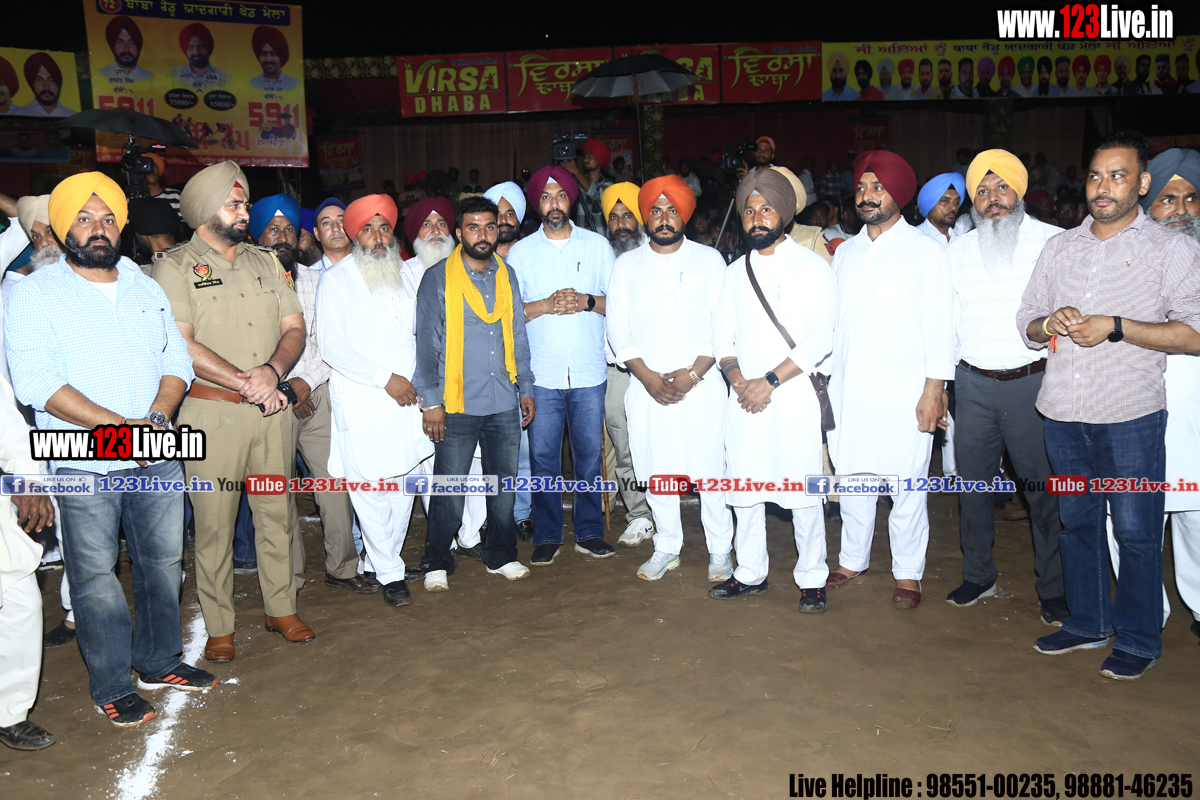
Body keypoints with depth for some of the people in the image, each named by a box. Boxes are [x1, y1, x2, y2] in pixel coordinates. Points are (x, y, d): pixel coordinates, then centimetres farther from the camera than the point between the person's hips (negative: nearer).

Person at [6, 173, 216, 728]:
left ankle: (159, 662, 32)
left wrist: (157, 417, -12)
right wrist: (123, 427, -21)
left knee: (164, 561, 14)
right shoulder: (34, 295, -5)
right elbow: (39, 385, -15)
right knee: (95, 576, 6)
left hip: (158, 456, 5)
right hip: (84, 467, -4)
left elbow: (178, 361, 8)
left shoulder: (146, 288, 12)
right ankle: (111, 686, 22)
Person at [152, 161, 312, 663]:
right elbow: (180, 344, -13)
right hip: (212, 412, -4)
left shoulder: (265, 261, 13)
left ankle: (281, 609, 26)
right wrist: (245, 382, -16)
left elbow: (294, 329, 8)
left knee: (276, 512, 11)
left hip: (271, 409, 5)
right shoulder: (175, 266, -2)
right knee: (214, 522, 3)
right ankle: (219, 627, 16)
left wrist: (273, 369, -13)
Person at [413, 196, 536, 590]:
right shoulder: (438, 277, -2)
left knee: (504, 485, 10)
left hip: (504, 403, 4)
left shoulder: (507, 275, 12)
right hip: (457, 404, -4)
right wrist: (430, 400, -7)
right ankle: (436, 564, 17)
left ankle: (501, 556, 26)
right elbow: (427, 341, -3)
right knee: (449, 491, 0)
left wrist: (525, 387, 14)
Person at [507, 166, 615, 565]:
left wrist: (587, 302, -12)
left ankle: (589, 532, 19)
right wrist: (547, 305, -13)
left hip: (589, 370, 1)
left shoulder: (597, 245, 8)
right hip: (541, 372, 0)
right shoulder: (520, 252, 6)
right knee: (542, 456, 3)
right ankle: (547, 537, 15)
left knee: (590, 453, 6)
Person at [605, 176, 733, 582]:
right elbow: (617, 326, 4)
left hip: (700, 385, -2)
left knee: (710, 470, -1)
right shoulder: (626, 264, 10)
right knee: (655, 472, 7)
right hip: (646, 387, 2)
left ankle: (720, 550, 16)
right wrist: (647, 376, -8)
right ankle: (667, 548, 24)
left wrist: (693, 373, -11)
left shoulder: (709, 259, 5)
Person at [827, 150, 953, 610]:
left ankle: (908, 573, 15)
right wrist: (822, 377, 11)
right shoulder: (845, 253, 14)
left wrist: (934, 389, -11)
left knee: (906, 483, 0)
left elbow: (939, 326, -5)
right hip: (846, 389, 4)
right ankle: (852, 559, 26)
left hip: (903, 391, -4)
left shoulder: (925, 251, 0)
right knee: (851, 476, 10)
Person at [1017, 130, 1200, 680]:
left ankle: (1138, 640, 19)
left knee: (1136, 532, 2)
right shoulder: (1060, 247, 13)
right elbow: (1027, 321, 15)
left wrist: (1115, 328, -16)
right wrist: (1050, 323, -7)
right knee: (1077, 522, 14)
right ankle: (1087, 622, 30)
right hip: (1063, 413, 4)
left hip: (1131, 414, -4)